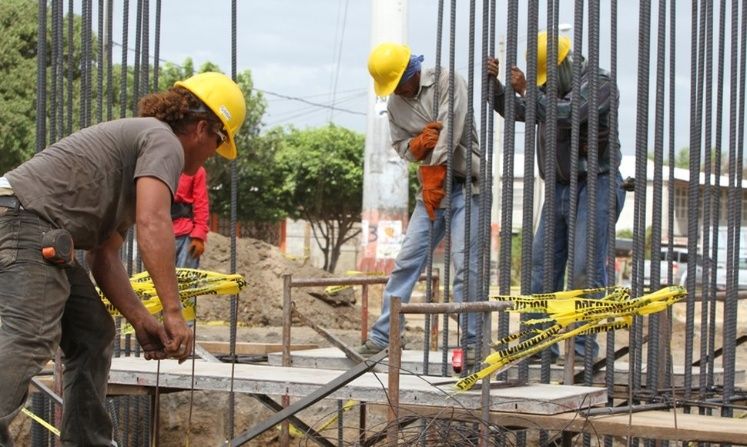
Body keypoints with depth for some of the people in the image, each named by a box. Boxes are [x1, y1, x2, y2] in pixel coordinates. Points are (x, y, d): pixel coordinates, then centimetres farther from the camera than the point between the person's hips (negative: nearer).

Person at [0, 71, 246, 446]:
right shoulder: (164, 141, -3)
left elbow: (104, 256, 21)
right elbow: (152, 225, -20)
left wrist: (141, 320, 10)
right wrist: (173, 313, -19)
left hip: (42, 239, 11)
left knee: (93, 335, 14)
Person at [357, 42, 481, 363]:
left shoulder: (447, 82, -8)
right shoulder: (395, 104, 10)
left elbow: (451, 129, -19)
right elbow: (401, 146, 9)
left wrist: (433, 174, -21)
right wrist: (418, 145, -15)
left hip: (465, 183, -6)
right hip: (432, 187, 6)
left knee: (464, 262, -12)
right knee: (408, 258, 2)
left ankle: (470, 342, -7)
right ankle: (382, 335, 5)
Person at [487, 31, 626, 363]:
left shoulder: (599, 84, -8)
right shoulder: (551, 88, 16)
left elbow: (566, 114, -23)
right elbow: (516, 110, 10)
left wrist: (525, 91, -20)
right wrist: (494, 83, -5)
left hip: (595, 186, -8)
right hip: (559, 189, 8)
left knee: (586, 270, -12)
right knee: (542, 267, 2)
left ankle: (583, 349, -9)